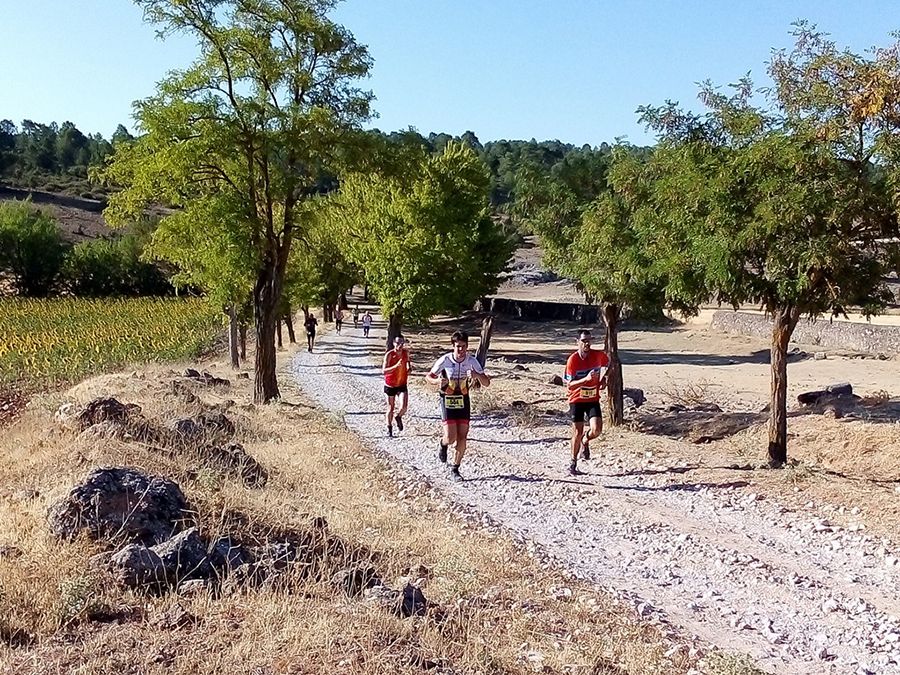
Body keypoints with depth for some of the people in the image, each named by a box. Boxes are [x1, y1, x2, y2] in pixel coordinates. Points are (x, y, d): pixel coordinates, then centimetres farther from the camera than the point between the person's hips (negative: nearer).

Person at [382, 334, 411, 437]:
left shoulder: (406, 352, -5)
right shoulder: (389, 354, -19)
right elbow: (384, 371, -27)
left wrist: (408, 369, -1)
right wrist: (396, 366, -39)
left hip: (402, 385, 2)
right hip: (390, 385, -2)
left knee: (404, 407, -15)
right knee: (390, 408, 9)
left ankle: (398, 416, 19)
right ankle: (389, 428, 29)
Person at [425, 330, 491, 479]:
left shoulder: (472, 361, -8)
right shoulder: (445, 360, -14)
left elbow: (486, 383, -6)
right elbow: (428, 377, -2)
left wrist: (477, 375, -28)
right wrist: (437, 381, -25)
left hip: (463, 401, 2)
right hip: (447, 401, -2)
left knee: (462, 438, -1)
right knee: (451, 438, -11)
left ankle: (455, 468, 16)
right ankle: (443, 443, 27)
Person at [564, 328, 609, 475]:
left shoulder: (598, 355, -7)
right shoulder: (572, 360, -16)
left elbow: (607, 363, 19)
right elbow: (569, 385, -17)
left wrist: (603, 378, 5)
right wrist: (586, 379, -31)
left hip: (593, 399, 2)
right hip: (576, 400, -2)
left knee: (596, 429, -15)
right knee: (577, 432, 1)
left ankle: (585, 442, 20)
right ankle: (573, 462, 22)